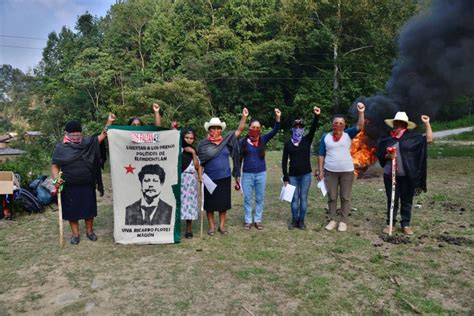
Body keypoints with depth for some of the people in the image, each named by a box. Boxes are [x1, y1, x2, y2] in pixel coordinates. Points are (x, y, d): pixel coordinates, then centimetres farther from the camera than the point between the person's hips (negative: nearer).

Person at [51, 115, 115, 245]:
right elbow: (55, 166, -3)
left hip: (87, 185, 2)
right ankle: (75, 234, 22)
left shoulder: (88, 142, 4)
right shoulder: (60, 148, -2)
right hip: (69, 187, -2)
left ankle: (89, 231, 28)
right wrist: (56, 179, -21)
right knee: (72, 210, 7)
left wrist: (109, 122, -5)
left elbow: (103, 135, 6)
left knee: (89, 208, 11)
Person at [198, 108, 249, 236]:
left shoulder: (226, 140, 1)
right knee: (210, 203, 8)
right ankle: (211, 226, 22)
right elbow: (200, 162, 0)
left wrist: (244, 116, -10)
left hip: (224, 178, 2)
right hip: (210, 179, -2)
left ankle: (222, 225, 24)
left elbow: (239, 130, -1)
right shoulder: (203, 144, -4)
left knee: (223, 202, 10)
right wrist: (200, 175, -10)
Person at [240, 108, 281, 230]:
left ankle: (258, 220, 23)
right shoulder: (243, 141, -3)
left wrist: (277, 118, -26)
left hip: (261, 174, 2)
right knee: (247, 198, 7)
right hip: (247, 174, -2)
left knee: (260, 198, 10)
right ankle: (248, 221, 20)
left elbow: (274, 131, -10)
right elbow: (240, 158, 1)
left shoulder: (263, 139, 1)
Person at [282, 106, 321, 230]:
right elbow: (284, 161, 3)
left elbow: (313, 129, -16)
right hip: (293, 176, 0)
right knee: (294, 198, 7)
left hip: (306, 175, 0)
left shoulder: (307, 140, 2)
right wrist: (285, 177, -1)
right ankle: (294, 220, 21)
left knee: (303, 198, 6)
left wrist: (316, 116, -32)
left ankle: (301, 221, 18)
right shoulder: (288, 143, 3)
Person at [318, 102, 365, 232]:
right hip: (330, 171, 1)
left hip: (347, 171, 0)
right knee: (331, 197, 8)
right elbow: (322, 155, 5)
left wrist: (361, 113, -27)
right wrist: (321, 170, 0)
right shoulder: (326, 137, 3)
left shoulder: (348, 134, 2)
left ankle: (343, 221, 15)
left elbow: (360, 126, -14)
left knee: (345, 197, 5)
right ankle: (332, 220, 19)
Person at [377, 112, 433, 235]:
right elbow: (380, 155, 10)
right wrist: (388, 156, -10)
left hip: (407, 176, -1)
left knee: (407, 201, 8)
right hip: (390, 175, 1)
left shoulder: (412, 137, 3)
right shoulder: (387, 139, 7)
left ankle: (406, 225, 20)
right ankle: (390, 223, 19)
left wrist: (427, 123, -5)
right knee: (392, 200, 9)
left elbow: (429, 139, -3)